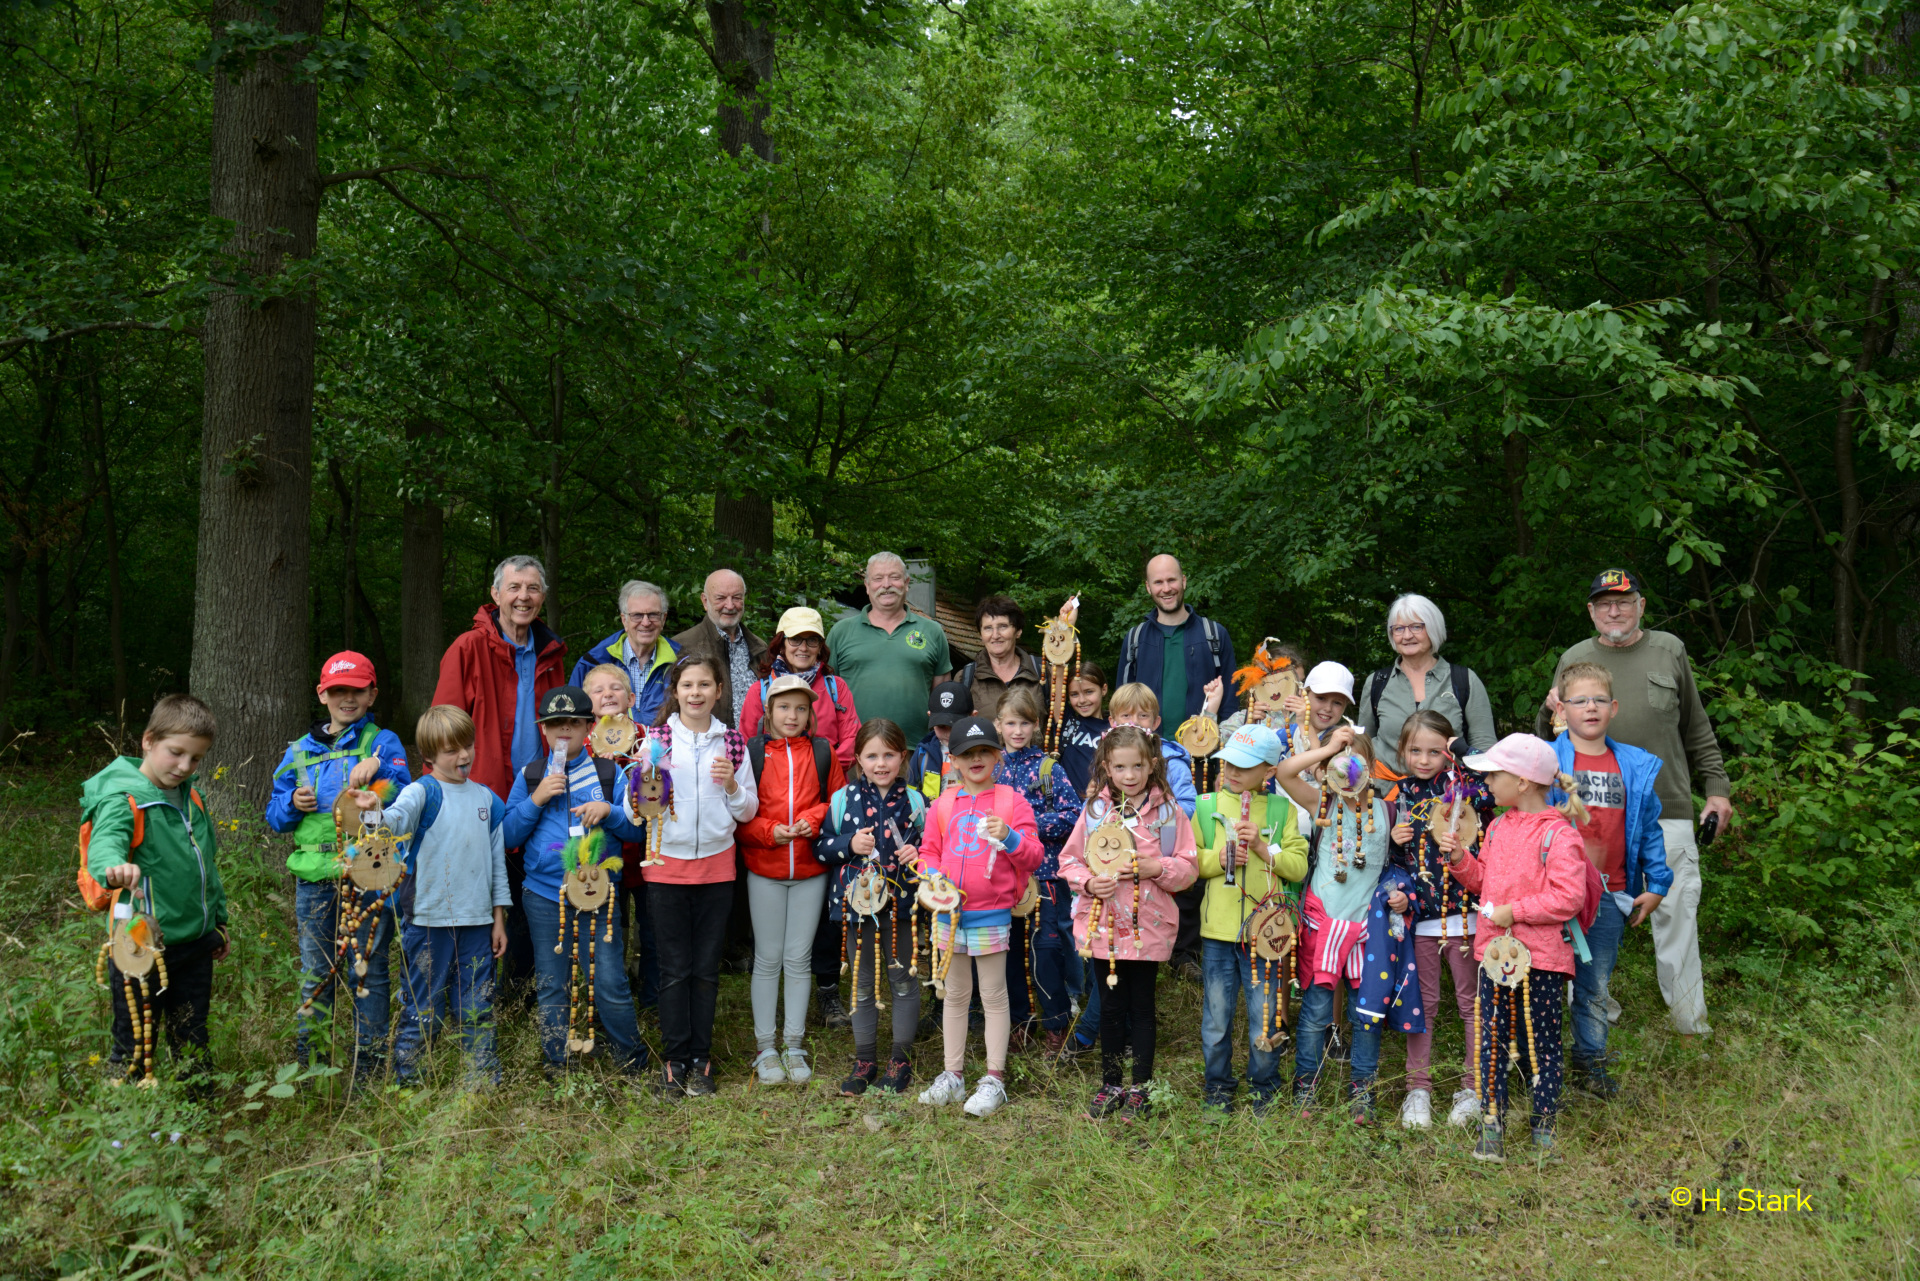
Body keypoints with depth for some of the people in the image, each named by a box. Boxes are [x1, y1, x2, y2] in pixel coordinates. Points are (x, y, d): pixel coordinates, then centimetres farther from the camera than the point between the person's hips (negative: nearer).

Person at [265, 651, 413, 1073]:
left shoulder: (383, 742, 4)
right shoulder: (300, 751, 15)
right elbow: (274, 816, 18)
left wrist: (378, 768, -29)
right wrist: (293, 804, -3)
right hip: (314, 875, 3)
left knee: (369, 970, 2)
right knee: (314, 971, 10)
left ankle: (369, 1062, 11)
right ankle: (307, 1060, 21)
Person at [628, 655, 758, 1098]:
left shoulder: (732, 743, 5)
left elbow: (749, 811, 8)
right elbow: (633, 810, 1)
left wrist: (732, 786, -11)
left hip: (716, 866, 1)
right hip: (666, 865, -1)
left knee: (706, 969, 7)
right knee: (674, 969, 3)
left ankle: (700, 1060, 17)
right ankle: (674, 1060, 13)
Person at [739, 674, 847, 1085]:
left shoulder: (823, 751, 2)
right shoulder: (751, 752, -3)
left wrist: (813, 819, -11)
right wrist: (768, 832, -15)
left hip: (811, 870, 1)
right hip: (764, 870, -1)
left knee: (799, 958, 8)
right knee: (768, 959, 6)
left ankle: (795, 1046, 20)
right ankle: (766, 1048, 17)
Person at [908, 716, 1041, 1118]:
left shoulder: (1012, 801, -2)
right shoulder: (942, 804, 7)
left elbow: (1033, 857, -5)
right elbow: (927, 852, 12)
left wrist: (1009, 837, -23)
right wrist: (931, 874, -8)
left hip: (993, 915, -3)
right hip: (949, 913, 4)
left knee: (994, 996, 4)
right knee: (955, 995, 14)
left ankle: (994, 1080, 13)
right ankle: (952, 1076, 24)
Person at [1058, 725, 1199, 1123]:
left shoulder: (1169, 812, -2)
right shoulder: (1094, 811, 1)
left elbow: (1188, 867, 0)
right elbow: (1069, 860, 5)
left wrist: (1158, 868, -18)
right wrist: (1088, 882, -13)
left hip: (1148, 926, -2)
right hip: (1102, 924, 2)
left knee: (1141, 1007, 8)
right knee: (1110, 1008, 12)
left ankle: (1140, 1089, 20)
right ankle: (1110, 1086, 26)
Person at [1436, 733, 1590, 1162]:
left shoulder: (1558, 834, -12)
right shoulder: (1498, 828, 11)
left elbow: (1568, 897, -19)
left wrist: (1513, 911, -19)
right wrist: (1459, 857, 3)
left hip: (1542, 956, -6)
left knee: (1540, 1042, 7)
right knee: (1490, 1039, 6)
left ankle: (1544, 1125, 21)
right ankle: (1491, 1125, 13)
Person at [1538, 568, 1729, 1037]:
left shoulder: (1670, 651, 10)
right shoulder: (1574, 660, 8)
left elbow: (1696, 728, 17)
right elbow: (1549, 742, 10)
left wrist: (1716, 787, 13)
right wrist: (1552, 715, -11)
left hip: (1668, 808, 0)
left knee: (1676, 907, 0)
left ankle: (1689, 1017, 11)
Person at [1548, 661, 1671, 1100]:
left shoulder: (1637, 768, 7)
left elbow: (1650, 829, 14)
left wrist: (1657, 886, 12)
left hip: (1610, 896, 4)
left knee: (1595, 988, 14)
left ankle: (1591, 1065, 28)